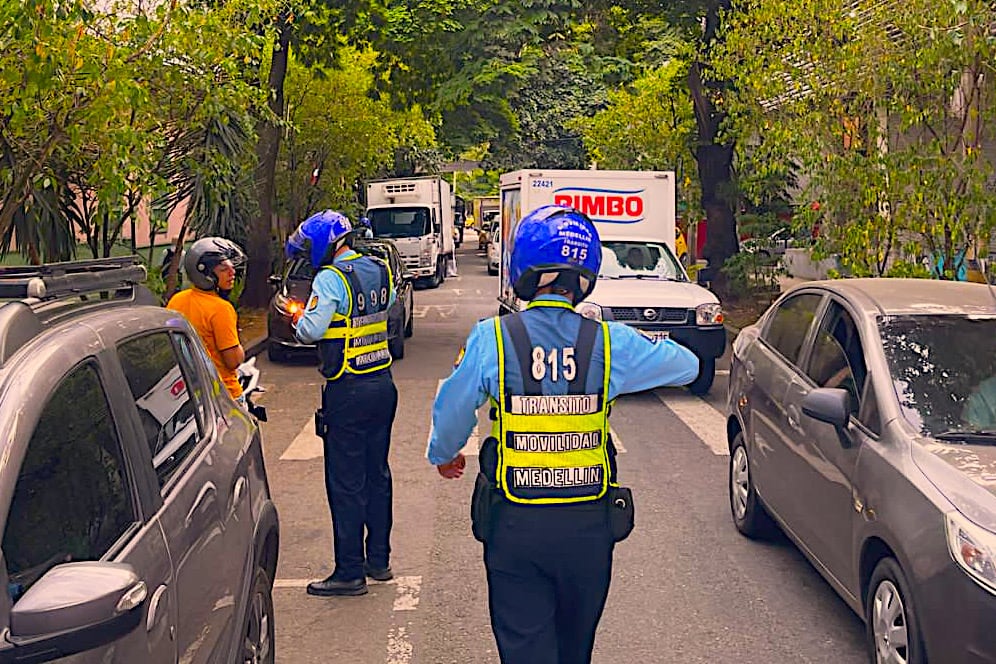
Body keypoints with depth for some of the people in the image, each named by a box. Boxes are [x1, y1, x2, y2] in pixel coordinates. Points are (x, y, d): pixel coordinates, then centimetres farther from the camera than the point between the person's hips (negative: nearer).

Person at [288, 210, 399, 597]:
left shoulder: (330, 278, -16)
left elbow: (310, 330, -22)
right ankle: (378, 560, 25)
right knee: (377, 474, 16)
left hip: (348, 392, -8)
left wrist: (299, 323, -2)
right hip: (383, 385, 8)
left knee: (346, 482, -1)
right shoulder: (379, 269, 7)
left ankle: (350, 572, 4)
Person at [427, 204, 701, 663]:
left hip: (514, 525, -2)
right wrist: (651, 345, 30)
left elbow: (451, 414, 0)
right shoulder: (610, 343, -7)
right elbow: (687, 365, 9)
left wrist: (443, 455, 22)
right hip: (589, 524, 2)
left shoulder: (492, 339, -11)